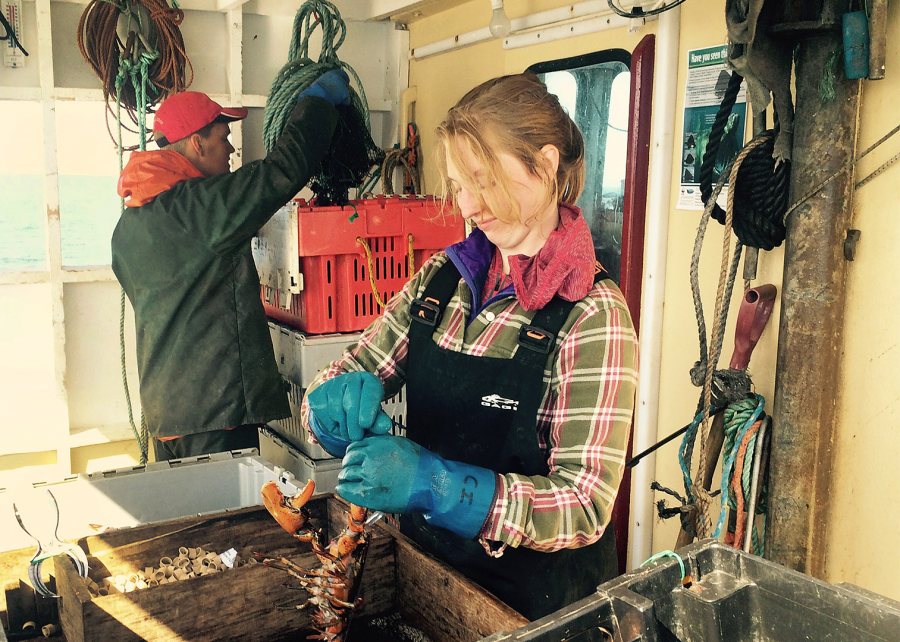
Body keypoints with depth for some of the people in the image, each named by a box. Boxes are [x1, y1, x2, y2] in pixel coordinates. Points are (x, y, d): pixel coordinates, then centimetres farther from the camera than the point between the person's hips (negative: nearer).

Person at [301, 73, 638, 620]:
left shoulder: (591, 316, -20)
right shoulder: (441, 277, -4)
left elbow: (586, 506, -23)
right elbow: (342, 378, 1)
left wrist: (433, 482, -34)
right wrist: (345, 396, -23)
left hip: (539, 602, -4)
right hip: (426, 564, 5)